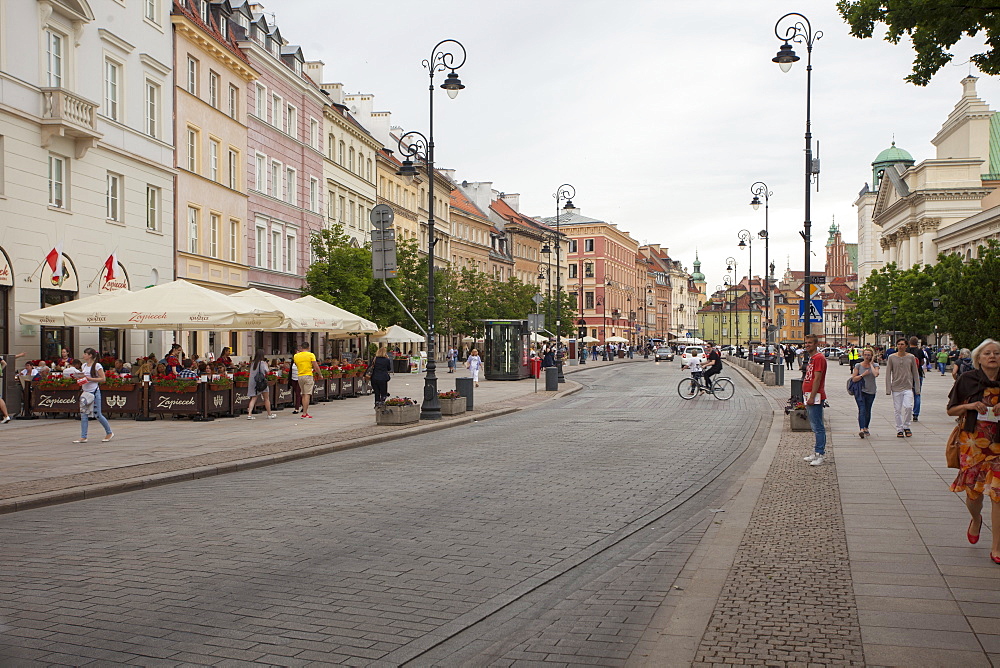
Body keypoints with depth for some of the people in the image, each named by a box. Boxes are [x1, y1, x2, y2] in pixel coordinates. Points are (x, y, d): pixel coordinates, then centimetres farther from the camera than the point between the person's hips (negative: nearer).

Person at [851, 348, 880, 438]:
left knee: (868, 411, 11)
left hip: (871, 391, 2)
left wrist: (871, 364, -9)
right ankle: (861, 429, -26)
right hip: (860, 391, -2)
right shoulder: (858, 365, 1)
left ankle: (866, 428, 27)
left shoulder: (875, 365, 3)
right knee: (862, 410, -16)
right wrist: (863, 374, -12)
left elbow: (876, 374, -19)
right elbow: (853, 379, -1)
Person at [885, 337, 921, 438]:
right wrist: (888, 389, -1)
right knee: (897, 409, 2)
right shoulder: (891, 357, 1)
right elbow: (888, 373, 4)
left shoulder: (911, 357, 3)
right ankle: (899, 429, 14)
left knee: (908, 406, -15)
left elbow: (915, 373, 9)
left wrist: (917, 388, 7)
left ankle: (906, 426, 5)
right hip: (896, 387, 0)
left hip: (908, 387, 0)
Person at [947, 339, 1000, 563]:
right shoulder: (967, 379, 1)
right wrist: (969, 406, -12)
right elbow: (951, 410, 7)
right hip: (972, 441, 0)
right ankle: (976, 519, 40)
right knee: (973, 491, 3)